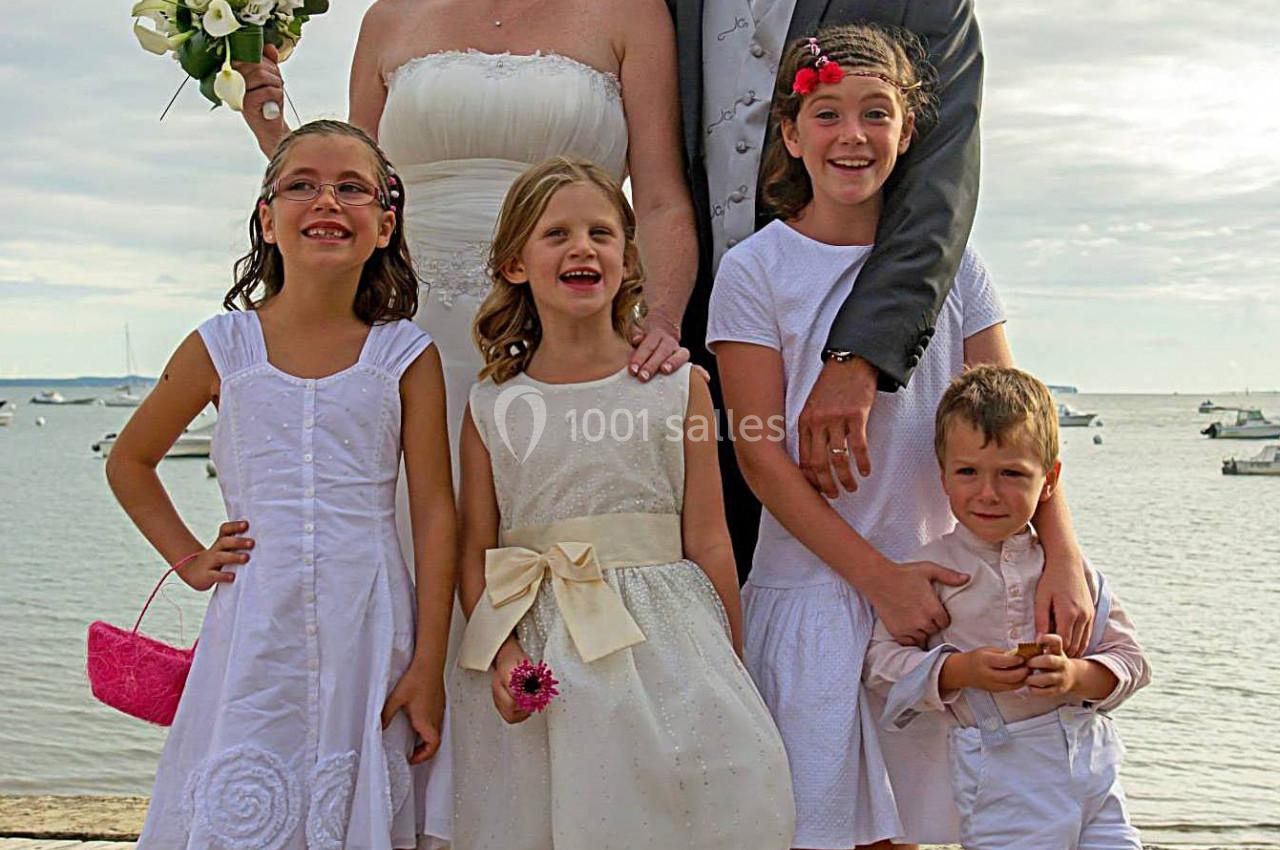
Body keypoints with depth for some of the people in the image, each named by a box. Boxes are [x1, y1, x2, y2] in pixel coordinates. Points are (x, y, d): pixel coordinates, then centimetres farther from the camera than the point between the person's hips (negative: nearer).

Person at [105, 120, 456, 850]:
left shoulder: (407, 357, 0)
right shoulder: (223, 348, 3)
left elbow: (435, 512, -2)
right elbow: (129, 462, 18)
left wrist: (429, 666, -5)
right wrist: (188, 558, 6)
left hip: (368, 625, 0)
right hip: (256, 623, 1)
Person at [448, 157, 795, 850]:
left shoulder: (678, 387, 1)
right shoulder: (491, 404, 5)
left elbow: (708, 542, 2)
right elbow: (475, 552, 6)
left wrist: (729, 674, 4)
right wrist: (502, 651, -9)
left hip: (657, 638, -1)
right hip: (534, 644, 1)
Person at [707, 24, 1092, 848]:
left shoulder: (949, 263, 6)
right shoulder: (754, 271, -4)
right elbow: (761, 456, -8)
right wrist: (881, 579, -14)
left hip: (932, 587, 3)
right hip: (809, 589, -3)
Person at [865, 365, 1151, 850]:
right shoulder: (931, 568, -5)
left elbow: (1129, 657, 5)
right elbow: (882, 657, -6)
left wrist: (1076, 676, -15)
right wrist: (960, 672, -19)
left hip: (1090, 760, 4)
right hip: (1001, 777, -3)